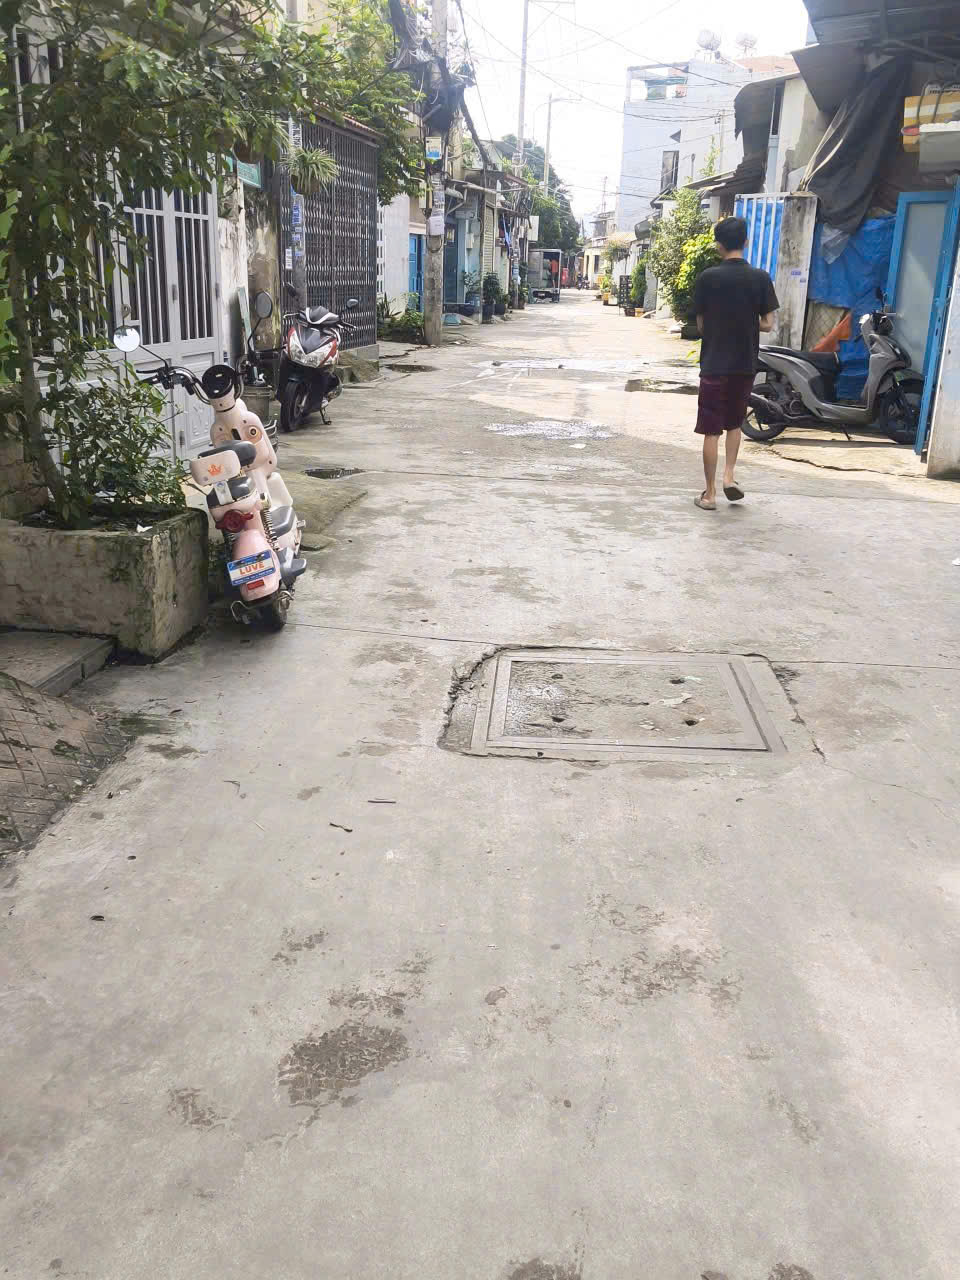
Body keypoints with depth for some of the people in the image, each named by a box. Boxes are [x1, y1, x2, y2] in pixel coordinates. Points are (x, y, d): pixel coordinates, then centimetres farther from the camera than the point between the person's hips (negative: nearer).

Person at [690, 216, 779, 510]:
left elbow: (700, 323, -1)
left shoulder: (708, 277, -6)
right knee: (734, 424, 23)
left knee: (711, 430, 4)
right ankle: (729, 476, 10)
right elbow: (768, 324, -1)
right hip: (746, 365, 2)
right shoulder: (761, 278, -2)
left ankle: (710, 494, 7)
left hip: (714, 364, -2)